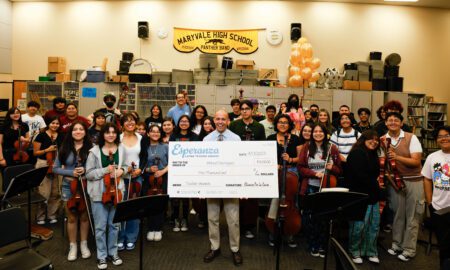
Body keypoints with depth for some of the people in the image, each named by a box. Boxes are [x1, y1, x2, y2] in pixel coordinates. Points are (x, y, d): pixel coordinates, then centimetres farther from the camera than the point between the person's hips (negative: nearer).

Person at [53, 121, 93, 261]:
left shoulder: (90, 148, -6)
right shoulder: (65, 148, -2)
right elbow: (55, 168, 1)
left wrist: (85, 170, -20)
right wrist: (71, 172, -14)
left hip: (86, 185, -1)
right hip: (68, 186, 1)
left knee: (84, 216, 11)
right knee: (71, 218, 10)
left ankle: (84, 244, 28)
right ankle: (72, 246, 25)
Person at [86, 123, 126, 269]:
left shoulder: (121, 149, 1)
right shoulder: (95, 151, -8)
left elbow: (127, 165, 14)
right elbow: (89, 174, -7)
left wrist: (122, 170, -7)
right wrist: (105, 170, -20)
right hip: (99, 193, -2)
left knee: (114, 224, 13)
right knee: (100, 226, 5)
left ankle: (113, 252, 30)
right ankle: (101, 256, 21)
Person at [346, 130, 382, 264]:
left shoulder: (373, 154, 18)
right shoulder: (357, 153, -11)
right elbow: (359, 175, -19)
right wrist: (374, 185, -7)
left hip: (373, 194, 9)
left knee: (374, 225, 10)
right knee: (359, 225, -5)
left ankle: (371, 252, 22)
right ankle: (355, 252, 11)